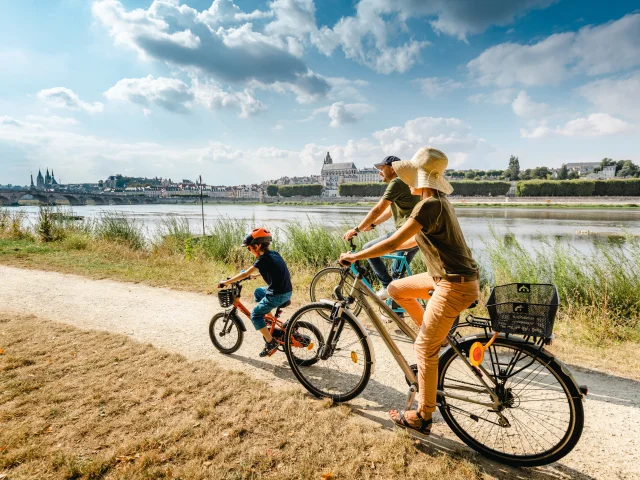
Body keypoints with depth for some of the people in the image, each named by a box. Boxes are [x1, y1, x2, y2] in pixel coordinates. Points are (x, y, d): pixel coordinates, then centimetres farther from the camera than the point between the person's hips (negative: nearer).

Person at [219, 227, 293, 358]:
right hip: (287, 292, 9)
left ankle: (271, 343, 7)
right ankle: (268, 322, 30)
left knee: (255, 315, 6)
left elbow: (245, 274, -12)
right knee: (258, 292, 28)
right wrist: (254, 274, 34)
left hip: (277, 295, -9)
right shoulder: (274, 254, 10)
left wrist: (227, 282, -4)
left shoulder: (263, 259, -14)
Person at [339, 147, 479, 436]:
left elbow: (394, 242, -23)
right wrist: (376, 250, 23)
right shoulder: (439, 201, 10)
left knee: (424, 349, 0)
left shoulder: (430, 205, -20)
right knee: (396, 289, 16)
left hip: (454, 286, -9)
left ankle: (422, 418, 17)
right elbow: (418, 239, 21)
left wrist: (355, 256, -11)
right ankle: (437, 336, 23)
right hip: (446, 276, 9)